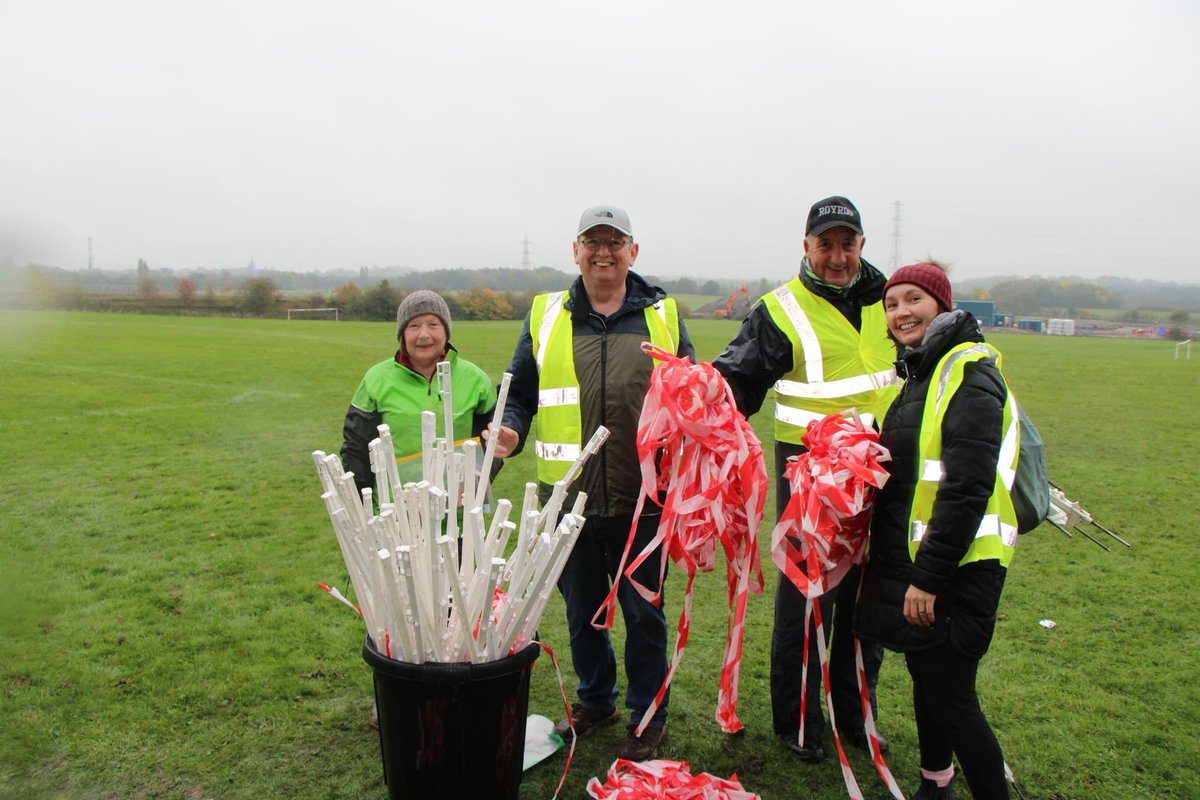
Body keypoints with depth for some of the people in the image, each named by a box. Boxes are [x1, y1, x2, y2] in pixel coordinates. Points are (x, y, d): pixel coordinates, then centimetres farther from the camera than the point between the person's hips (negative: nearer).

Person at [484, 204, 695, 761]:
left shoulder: (662, 315, 5)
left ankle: (648, 715, 33)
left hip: (642, 497, -1)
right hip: (568, 497, 2)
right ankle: (595, 700, 41)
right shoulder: (546, 316, 6)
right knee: (581, 610, 18)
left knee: (643, 611, 12)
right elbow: (520, 392, 9)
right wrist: (510, 431, -10)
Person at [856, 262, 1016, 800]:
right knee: (925, 680, 21)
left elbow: (968, 488, -22)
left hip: (955, 568, -9)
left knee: (950, 696, -3)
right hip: (911, 559, 9)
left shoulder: (969, 375, -15)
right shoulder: (918, 374, 14)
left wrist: (928, 577, -21)